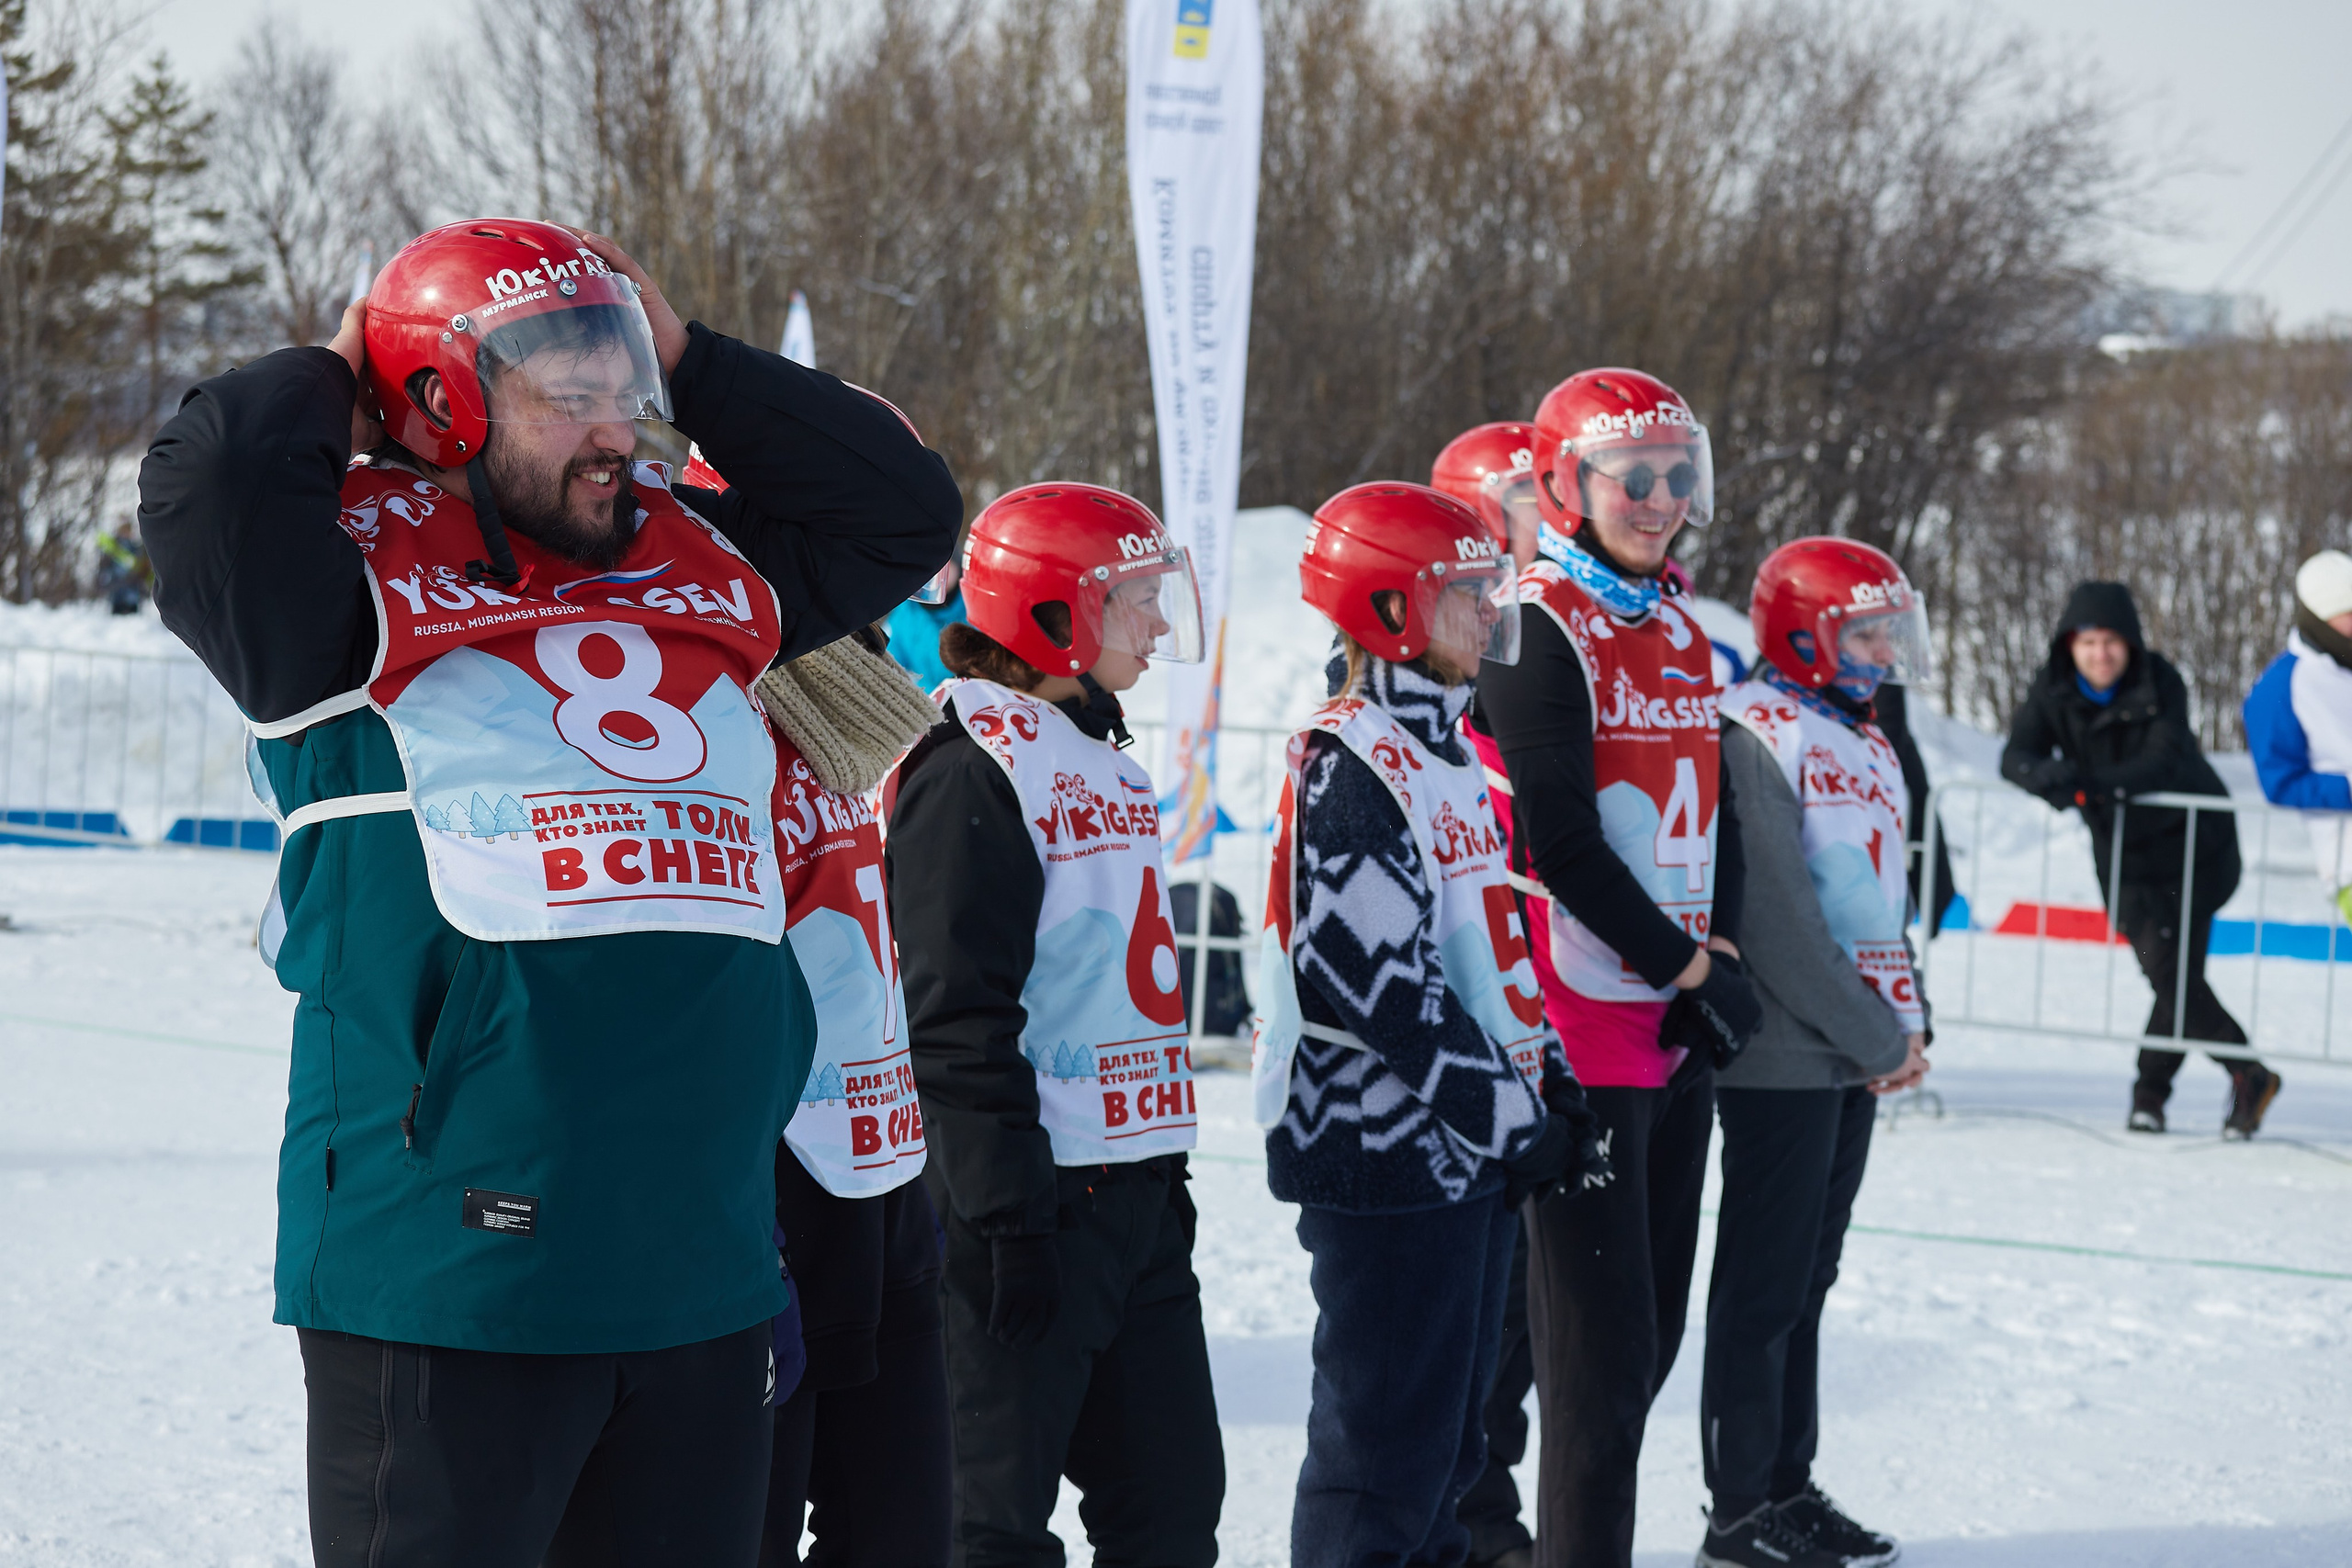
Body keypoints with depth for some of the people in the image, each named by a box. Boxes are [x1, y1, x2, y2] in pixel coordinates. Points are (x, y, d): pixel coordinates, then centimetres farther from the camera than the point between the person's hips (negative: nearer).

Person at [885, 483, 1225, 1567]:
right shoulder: (973, 769, -13)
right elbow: (960, 1020, -18)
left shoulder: (1106, 765, 17)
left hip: (1135, 1186, 9)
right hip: (1040, 1195, -9)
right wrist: (1010, 1215, -21)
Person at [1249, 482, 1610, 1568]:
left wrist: (1552, 1091, 13)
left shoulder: (1445, 751, 15)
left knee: (1450, 1434, 16)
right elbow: (1383, 988, -22)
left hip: (1473, 1151, 10)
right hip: (1383, 1150, -10)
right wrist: (1511, 1118, -17)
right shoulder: (1347, 769, -16)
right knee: (1386, 1439, -4)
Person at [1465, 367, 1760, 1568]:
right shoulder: (1540, 628, -11)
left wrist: (1720, 954, 0)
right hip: (1583, 1031, -8)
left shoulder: (1679, 634, 14)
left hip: (1677, 1031, 8)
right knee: (1606, 1345, -6)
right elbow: (1561, 842, -16)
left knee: (1650, 1331, 13)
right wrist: (1690, 968, -12)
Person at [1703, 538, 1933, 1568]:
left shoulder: (1869, 747, 16)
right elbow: (1777, 915, -18)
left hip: (1856, 1057, 9)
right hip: (1782, 1057, -9)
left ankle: (1789, 1484, 21)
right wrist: (1875, 1037, -15)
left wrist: (1909, 1021, 5)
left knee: (1809, 1278, 13)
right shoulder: (1756, 735, -12)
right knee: (1764, 1281, -3)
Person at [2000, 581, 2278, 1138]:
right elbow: (2016, 756, -16)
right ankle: (2247, 1075, 10)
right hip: (2121, 848, 3)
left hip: (2191, 841, -3)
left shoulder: (2159, 684, -16)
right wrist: (2051, 776, -39)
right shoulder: (2054, 689, -7)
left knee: (2173, 971, -9)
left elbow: (2164, 762, -28)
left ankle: (2151, 1091, 6)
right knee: (2168, 973, -4)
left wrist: (2097, 782, -44)